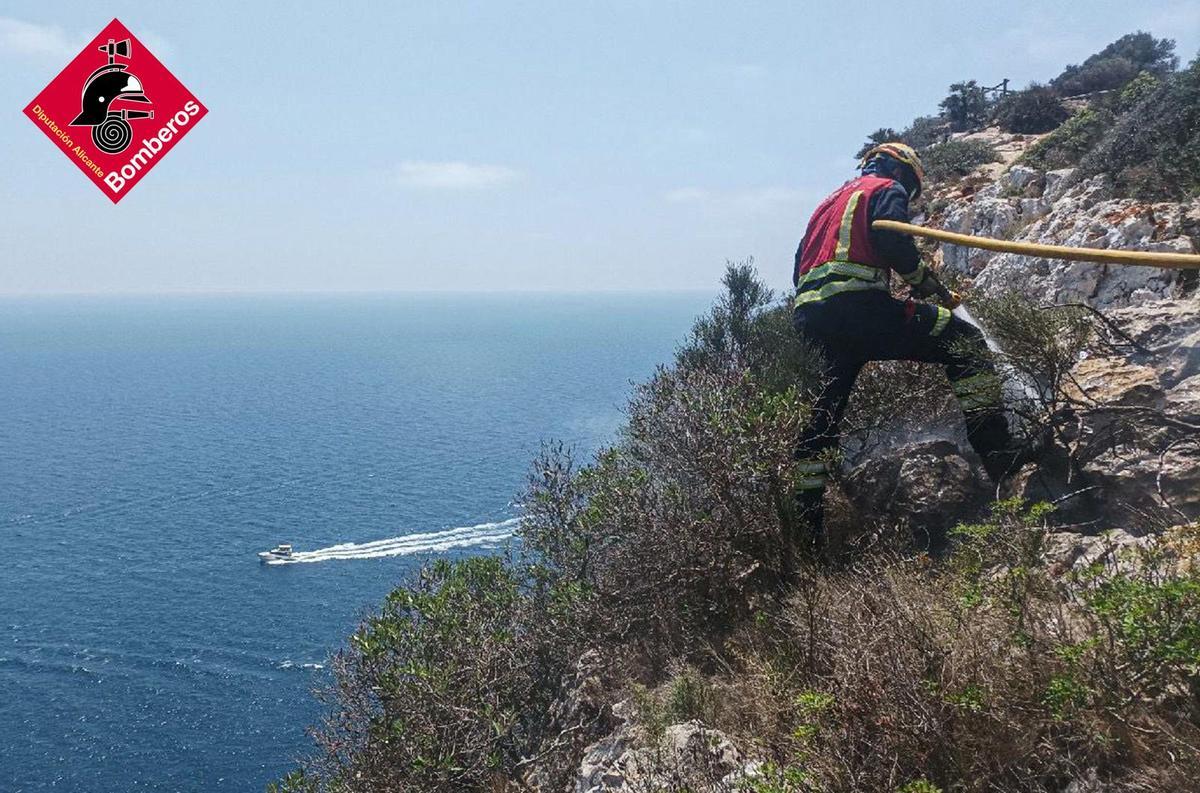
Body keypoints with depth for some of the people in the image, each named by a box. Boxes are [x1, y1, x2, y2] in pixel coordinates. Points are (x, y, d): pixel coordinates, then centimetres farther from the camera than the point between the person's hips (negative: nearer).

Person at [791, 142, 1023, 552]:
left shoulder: (829, 203, 35)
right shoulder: (888, 189, 12)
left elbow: (799, 270, 30)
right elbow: (891, 239, -10)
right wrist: (931, 286, 1)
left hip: (811, 319, 8)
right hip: (858, 306, -8)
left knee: (825, 413, 14)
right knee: (963, 341, -2)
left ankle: (806, 519, 16)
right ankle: (997, 450, -16)